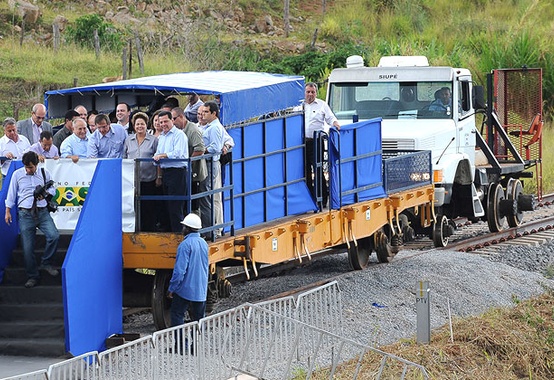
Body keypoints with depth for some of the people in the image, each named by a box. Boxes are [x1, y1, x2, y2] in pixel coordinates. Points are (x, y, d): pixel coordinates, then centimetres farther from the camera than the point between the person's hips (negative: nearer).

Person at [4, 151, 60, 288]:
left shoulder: (44, 173, 7)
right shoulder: (17, 174, 5)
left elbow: (52, 189, 17)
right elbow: (11, 194, 12)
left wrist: (45, 194, -5)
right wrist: (8, 211, 10)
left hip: (42, 212, 1)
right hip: (25, 214, 0)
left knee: (54, 236, -22)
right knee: (27, 247, -3)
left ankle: (45, 263, 0)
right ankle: (32, 276, 8)